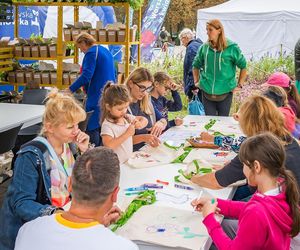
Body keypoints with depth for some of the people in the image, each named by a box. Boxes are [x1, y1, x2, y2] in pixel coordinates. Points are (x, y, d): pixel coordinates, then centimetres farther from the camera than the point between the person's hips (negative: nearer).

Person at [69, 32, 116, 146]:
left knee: (91, 128, -4)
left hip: (97, 97, -9)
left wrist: (70, 89, -17)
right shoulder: (105, 50, 17)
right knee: (102, 127, 13)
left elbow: (86, 76, -21)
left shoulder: (91, 53, -11)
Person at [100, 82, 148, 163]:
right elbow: (108, 146, -26)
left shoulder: (127, 117, 8)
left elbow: (144, 120, 22)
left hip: (129, 160, 7)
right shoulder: (107, 125, -14)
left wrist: (140, 124, -2)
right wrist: (127, 134, -20)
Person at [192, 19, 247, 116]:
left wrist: (239, 84, 1)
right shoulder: (204, 47, 1)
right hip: (207, 93, 2)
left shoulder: (231, 48, -7)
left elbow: (243, 66, 3)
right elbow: (196, 65, 18)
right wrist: (196, 81, 10)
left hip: (225, 93, -2)